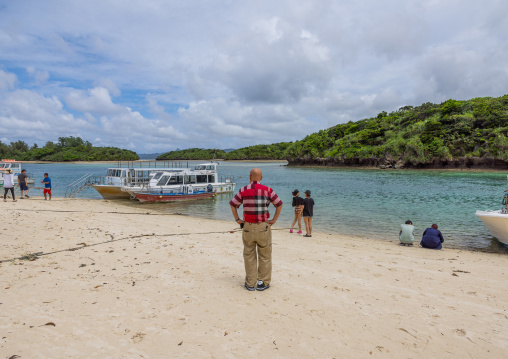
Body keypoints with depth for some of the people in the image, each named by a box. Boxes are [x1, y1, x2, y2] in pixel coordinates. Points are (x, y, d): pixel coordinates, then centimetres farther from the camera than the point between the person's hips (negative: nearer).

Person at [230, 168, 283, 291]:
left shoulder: (243, 190, -1)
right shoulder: (268, 190, -3)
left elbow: (233, 204, 5)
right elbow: (279, 204, 2)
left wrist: (237, 219, 11)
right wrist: (274, 220, 7)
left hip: (248, 227, 1)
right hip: (263, 227, -1)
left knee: (249, 256, 13)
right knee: (264, 256, 12)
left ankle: (250, 283, 19)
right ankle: (263, 282, 18)